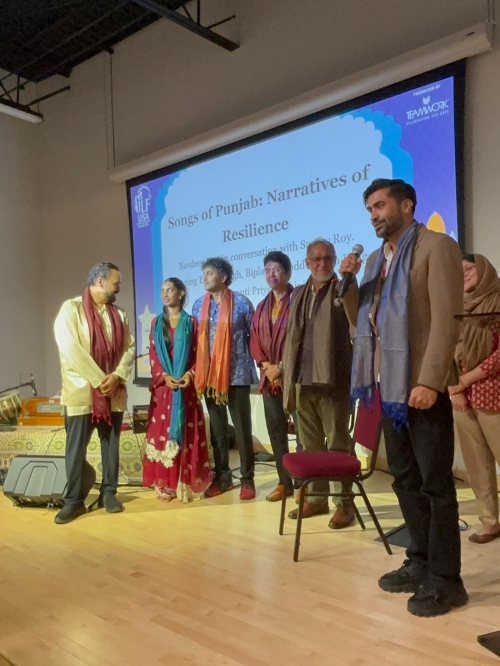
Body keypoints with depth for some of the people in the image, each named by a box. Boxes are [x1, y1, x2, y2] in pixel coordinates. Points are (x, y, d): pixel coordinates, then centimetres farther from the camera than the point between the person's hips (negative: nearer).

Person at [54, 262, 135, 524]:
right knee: (76, 448, 2)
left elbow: (129, 347, 7)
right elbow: (70, 348, -15)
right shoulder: (71, 309, -5)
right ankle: (74, 500, 15)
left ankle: (108, 492, 24)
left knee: (111, 445, 10)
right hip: (81, 391, -4)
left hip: (114, 392, 5)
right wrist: (99, 380, -16)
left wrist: (117, 377, -10)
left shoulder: (119, 314, 11)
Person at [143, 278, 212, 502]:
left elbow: (197, 354, 1)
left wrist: (189, 374, -16)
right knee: (162, 433, 1)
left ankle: (187, 483, 8)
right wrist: (164, 376, -11)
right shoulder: (156, 322, 12)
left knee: (187, 435, 0)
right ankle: (165, 485, 8)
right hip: (163, 386, 2)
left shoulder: (191, 322, 4)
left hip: (186, 386, -2)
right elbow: (152, 356, 6)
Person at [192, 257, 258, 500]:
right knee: (217, 428, 12)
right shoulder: (199, 305, 8)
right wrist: (195, 368, 4)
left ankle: (247, 479, 14)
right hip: (209, 375, 4)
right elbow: (195, 339, 10)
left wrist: (256, 361, -2)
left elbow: (254, 335, 0)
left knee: (242, 428, 3)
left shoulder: (241, 302, -4)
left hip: (236, 375, -4)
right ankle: (222, 477, 24)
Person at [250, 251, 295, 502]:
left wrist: (281, 367, -14)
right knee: (276, 429, 10)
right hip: (269, 376, 7)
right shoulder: (262, 307, 17)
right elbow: (254, 340, 11)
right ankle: (285, 481, 21)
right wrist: (266, 365, -5)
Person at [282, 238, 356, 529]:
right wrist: (289, 376, 13)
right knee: (311, 445, 14)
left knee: (339, 443, 2)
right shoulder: (299, 294, 16)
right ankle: (317, 497, 27)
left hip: (333, 379, -5)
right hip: (303, 380, 6)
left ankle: (345, 502, 14)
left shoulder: (342, 290, -1)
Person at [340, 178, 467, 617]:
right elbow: (361, 321, 17)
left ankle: (445, 579, 15)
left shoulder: (436, 246, -6)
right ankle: (421, 563, 29)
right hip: (388, 385, 8)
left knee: (435, 482, 2)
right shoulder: (377, 258, 17)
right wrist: (349, 282, 1)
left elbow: (447, 320, -15)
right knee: (405, 479, 15)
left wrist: (429, 381, -21)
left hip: (421, 387, -8)